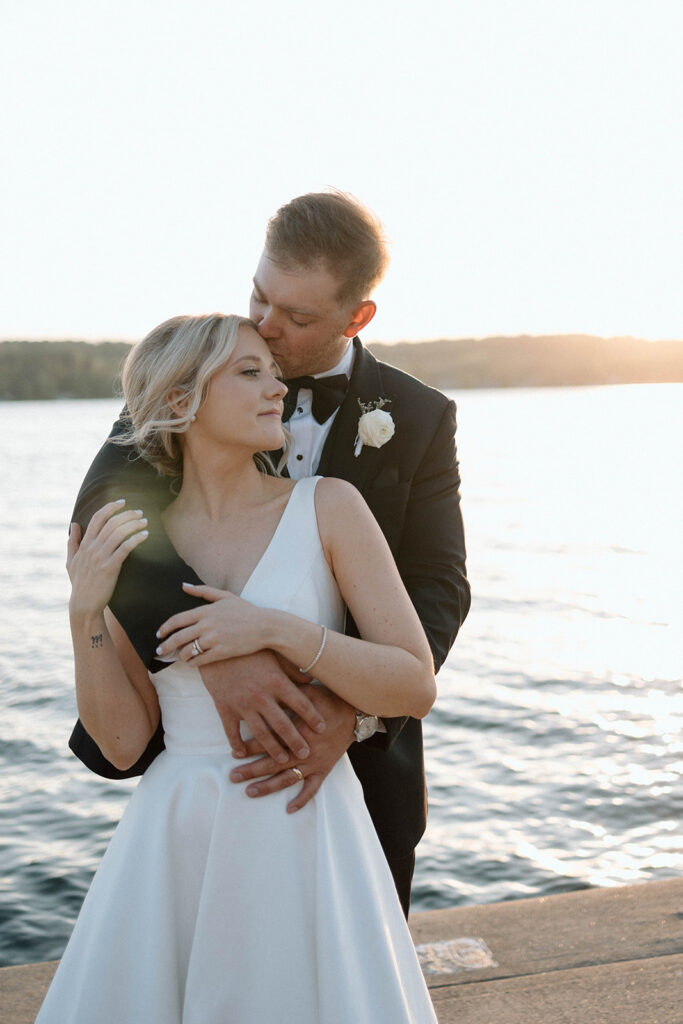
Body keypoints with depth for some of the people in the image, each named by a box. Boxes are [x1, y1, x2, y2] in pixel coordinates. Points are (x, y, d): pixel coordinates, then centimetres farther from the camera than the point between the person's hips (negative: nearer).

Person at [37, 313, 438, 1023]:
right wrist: (85, 611, -12)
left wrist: (276, 630, -20)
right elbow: (123, 742, 0)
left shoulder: (328, 506, -6)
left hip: (302, 832, -2)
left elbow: (416, 689, -9)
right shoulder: (132, 540, 3)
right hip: (174, 839, 2)